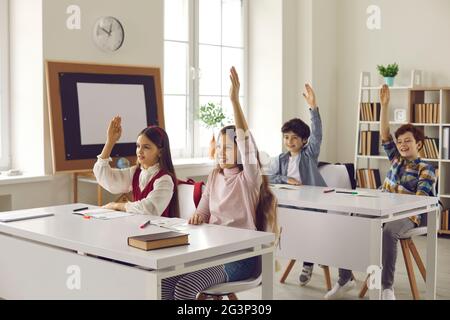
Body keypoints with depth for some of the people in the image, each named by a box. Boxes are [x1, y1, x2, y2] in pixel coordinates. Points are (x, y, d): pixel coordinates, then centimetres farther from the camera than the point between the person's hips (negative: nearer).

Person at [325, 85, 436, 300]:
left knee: (388, 232, -40)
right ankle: (345, 278, -11)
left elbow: (420, 200, -13)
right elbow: (384, 135, 8)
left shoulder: (425, 169, -2)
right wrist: (385, 105, -2)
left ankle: (387, 287, -30)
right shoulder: (397, 159, 15)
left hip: (406, 215, -5)